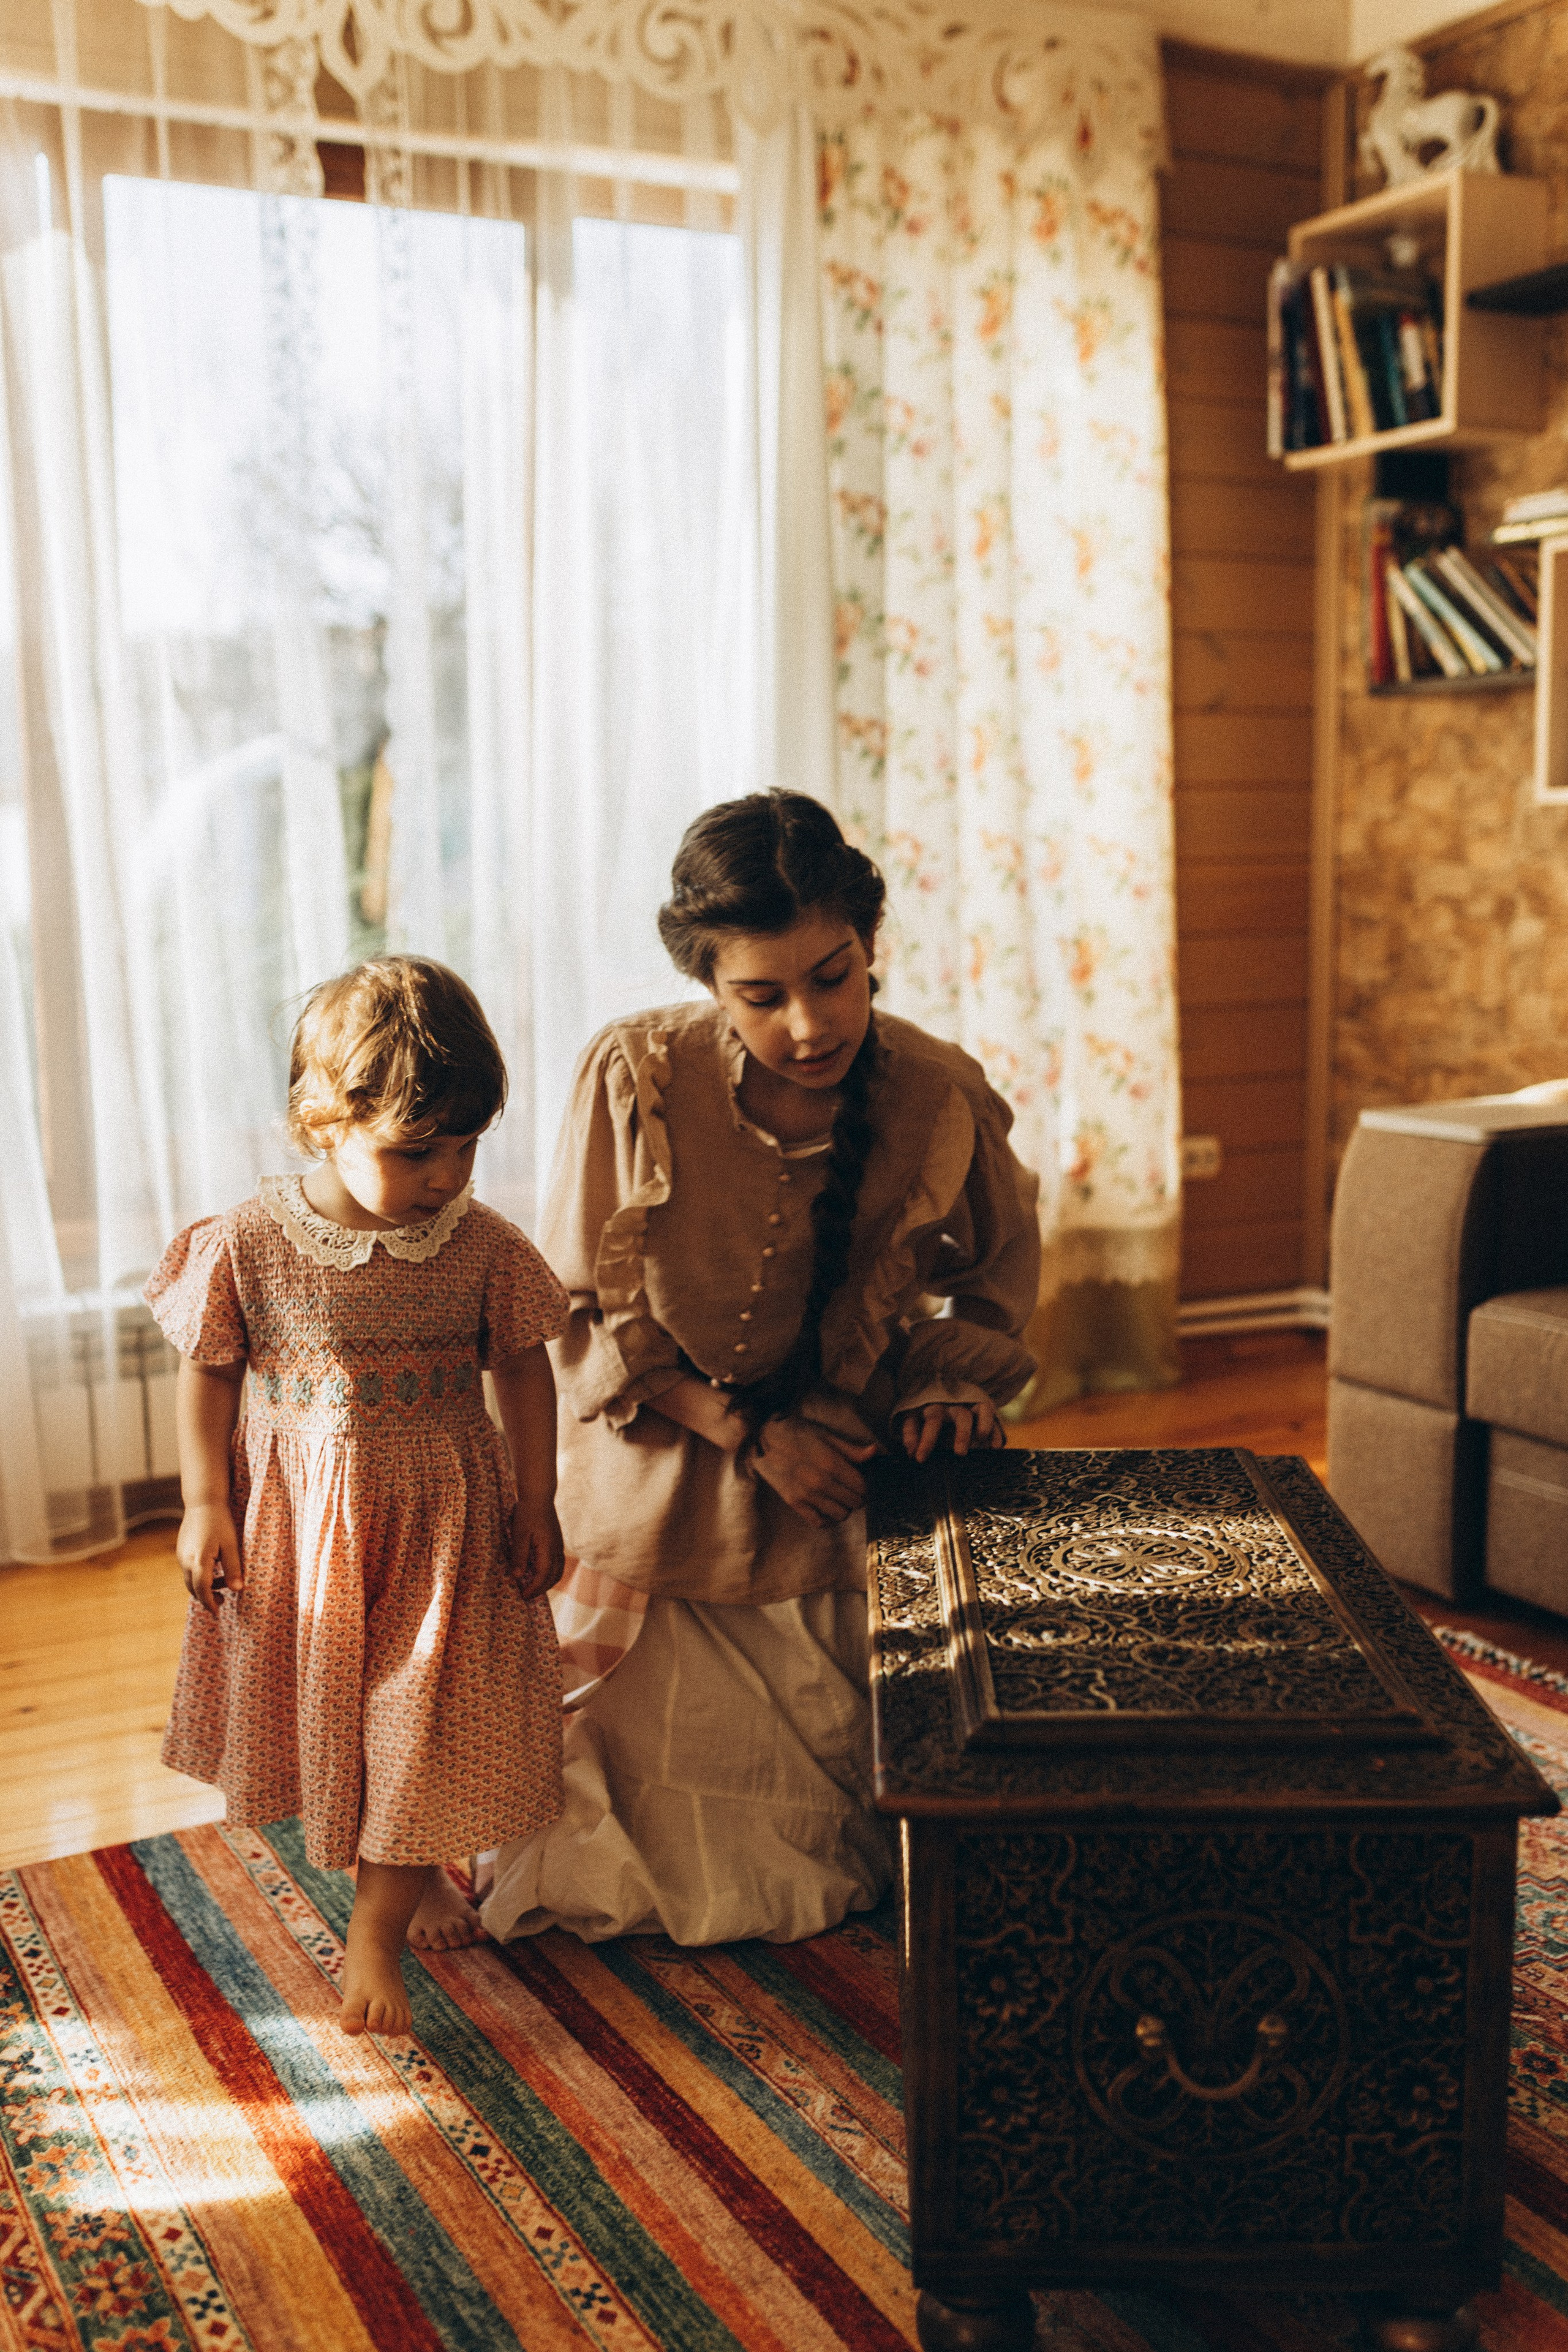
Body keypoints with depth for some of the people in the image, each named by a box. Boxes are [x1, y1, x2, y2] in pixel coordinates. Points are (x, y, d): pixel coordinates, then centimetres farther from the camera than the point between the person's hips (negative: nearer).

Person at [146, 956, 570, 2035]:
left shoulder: (486, 1248, -13)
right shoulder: (246, 1245, -15)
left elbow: (525, 1371, -1)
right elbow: (209, 1376, -3)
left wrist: (536, 1503, 0)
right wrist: (205, 1504, -4)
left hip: (443, 1515, -1)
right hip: (297, 1516, 1)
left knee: (425, 1721, 3)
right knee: (327, 1710, 17)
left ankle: (376, 1927, 21)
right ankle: (415, 1874, 43)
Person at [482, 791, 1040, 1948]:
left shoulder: (939, 1098, -18)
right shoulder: (636, 1076, -23)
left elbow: (1001, 1269, 4)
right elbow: (579, 1311, -12)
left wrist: (955, 1381, -13)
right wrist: (747, 1431, -17)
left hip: (845, 1494, 1)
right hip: (666, 1490, -1)